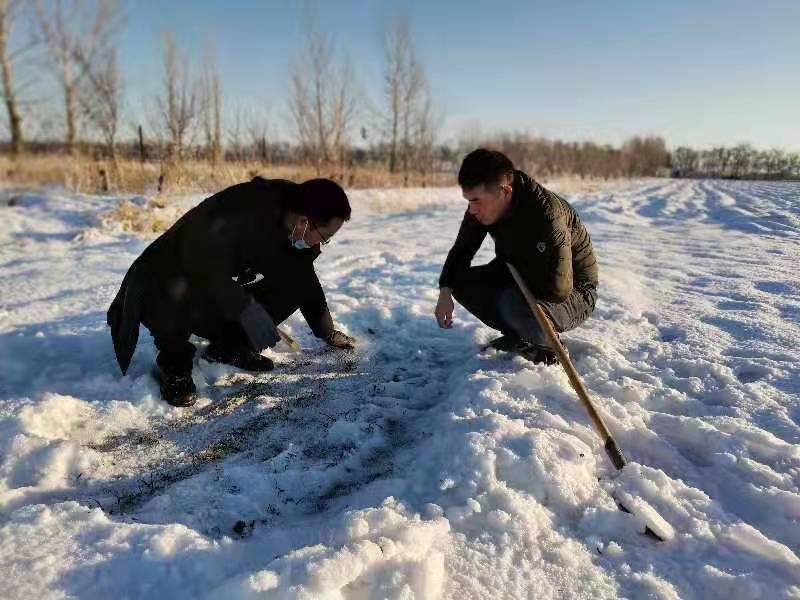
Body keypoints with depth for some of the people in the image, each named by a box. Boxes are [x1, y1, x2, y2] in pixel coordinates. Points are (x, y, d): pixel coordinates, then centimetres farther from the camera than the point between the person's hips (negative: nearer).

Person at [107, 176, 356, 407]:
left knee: (295, 285, -8)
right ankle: (172, 363, -13)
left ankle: (228, 346, 2)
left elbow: (305, 281, 6)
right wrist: (245, 308, -38)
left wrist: (328, 332, 11)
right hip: (160, 293, -7)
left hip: (218, 297, 7)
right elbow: (200, 262, -39)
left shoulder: (291, 228, -6)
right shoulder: (246, 216, -32)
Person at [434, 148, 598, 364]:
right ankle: (517, 337, 5)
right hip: (524, 279, 7)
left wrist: (510, 263, -20)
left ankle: (549, 345, -4)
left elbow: (558, 290, -37)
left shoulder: (546, 212, -34)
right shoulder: (482, 206, -12)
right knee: (461, 280, -10)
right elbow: (461, 250, 2)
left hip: (573, 293, -7)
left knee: (514, 304, -37)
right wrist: (445, 291, -16)